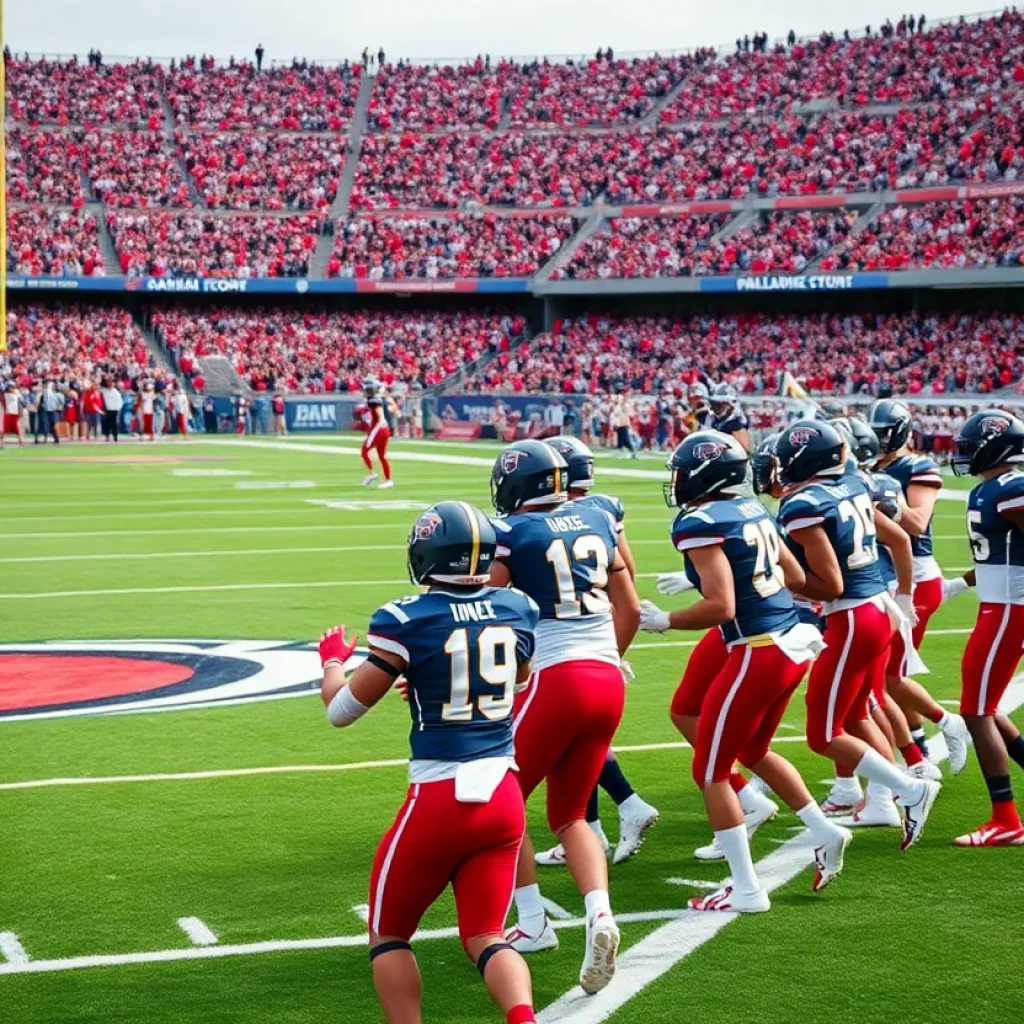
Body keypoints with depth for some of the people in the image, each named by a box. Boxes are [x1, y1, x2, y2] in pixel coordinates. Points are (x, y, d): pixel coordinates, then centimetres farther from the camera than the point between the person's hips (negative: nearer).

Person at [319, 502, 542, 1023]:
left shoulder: (407, 620, -12)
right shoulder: (517, 609, 2)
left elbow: (341, 710, -1)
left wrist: (332, 660, 19)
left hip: (439, 798, -4)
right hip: (503, 795, 4)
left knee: (389, 935, 16)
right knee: (485, 936, 12)